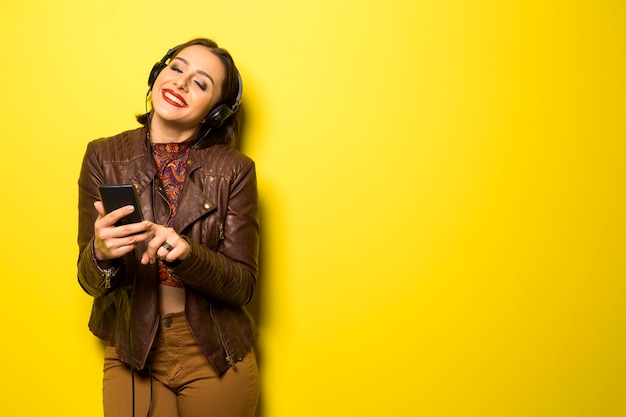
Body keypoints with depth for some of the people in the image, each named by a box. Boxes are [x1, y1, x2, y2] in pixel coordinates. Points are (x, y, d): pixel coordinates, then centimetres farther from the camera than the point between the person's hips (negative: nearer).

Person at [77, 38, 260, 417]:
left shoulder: (234, 170, -9)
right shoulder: (104, 157, -5)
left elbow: (243, 286, -10)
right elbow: (91, 281, -5)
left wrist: (185, 253, -28)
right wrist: (101, 253, -28)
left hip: (217, 359, 0)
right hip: (131, 356, 1)